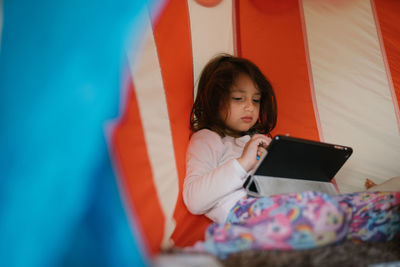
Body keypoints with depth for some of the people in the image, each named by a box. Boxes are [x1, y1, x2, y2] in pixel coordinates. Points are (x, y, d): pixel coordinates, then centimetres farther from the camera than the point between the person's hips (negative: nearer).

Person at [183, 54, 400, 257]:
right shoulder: (206, 139, 14)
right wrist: (242, 163, -9)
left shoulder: (258, 141, 38)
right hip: (244, 207, -7)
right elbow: (194, 201, -4)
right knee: (324, 212, -41)